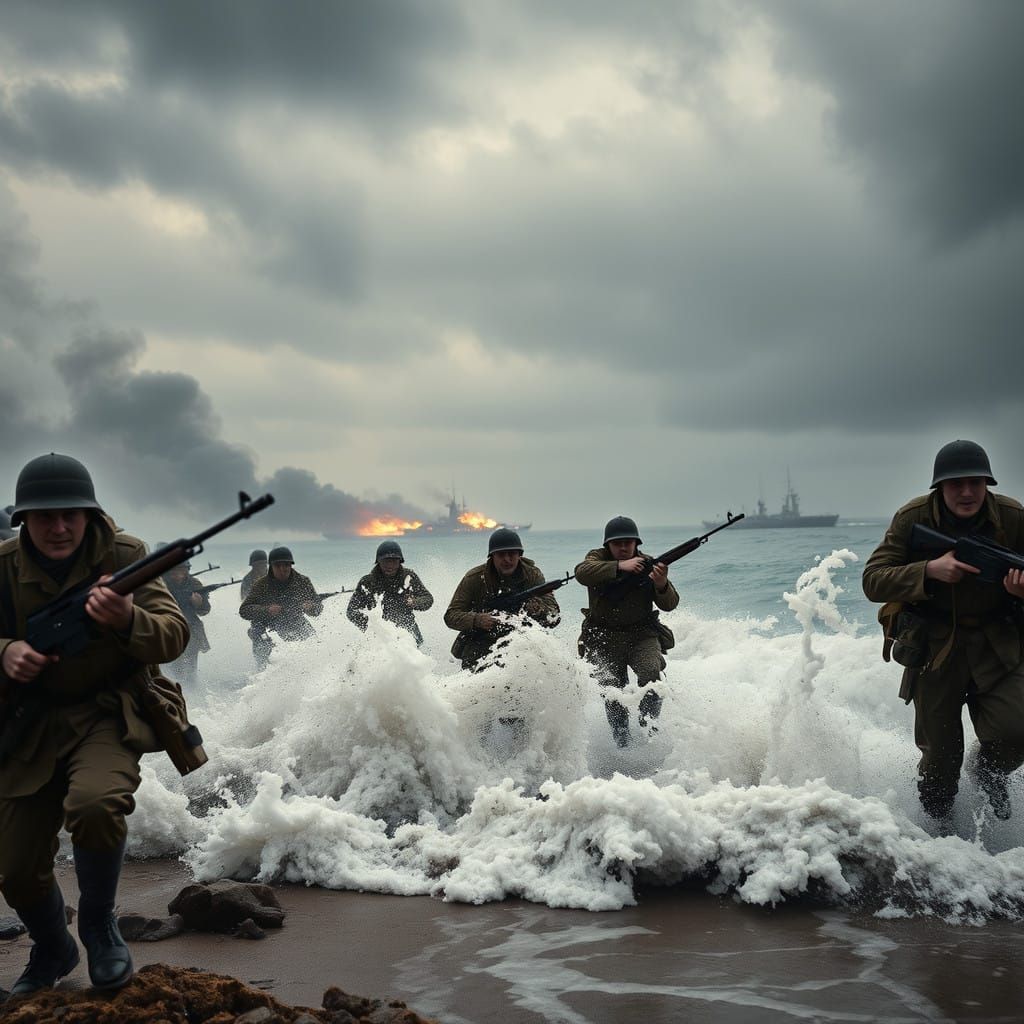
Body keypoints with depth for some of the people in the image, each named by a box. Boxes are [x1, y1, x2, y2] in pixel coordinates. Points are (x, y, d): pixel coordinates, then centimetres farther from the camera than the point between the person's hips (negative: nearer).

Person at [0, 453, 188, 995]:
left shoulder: (124, 555, -8)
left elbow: (174, 636, -13)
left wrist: (127, 621, -35)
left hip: (108, 715, -3)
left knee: (94, 804, -34)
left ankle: (99, 924, -3)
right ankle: (52, 951, 36)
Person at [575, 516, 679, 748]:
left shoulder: (648, 564, -1)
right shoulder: (598, 558, -4)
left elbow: (669, 604, -9)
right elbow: (582, 573, -29)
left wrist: (662, 585, -32)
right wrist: (619, 567, -42)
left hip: (642, 634, 0)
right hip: (605, 638, 0)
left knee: (650, 673, -26)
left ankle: (649, 726, -10)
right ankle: (623, 743, 6)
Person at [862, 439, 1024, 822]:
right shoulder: (913, 519, -13)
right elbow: (873, 581, -15)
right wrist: (930, 570, -30)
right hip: (934, 647, -1)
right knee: (941, 754, 8)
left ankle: (990, 775, 22)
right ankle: (935, 823, 38)